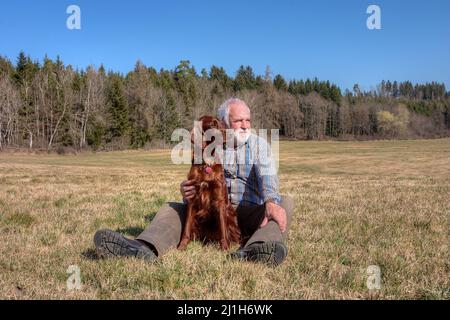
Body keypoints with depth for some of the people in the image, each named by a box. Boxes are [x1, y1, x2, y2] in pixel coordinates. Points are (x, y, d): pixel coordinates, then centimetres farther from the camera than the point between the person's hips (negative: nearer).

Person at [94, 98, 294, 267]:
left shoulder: (259, 144, 2)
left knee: (285, 202, -28)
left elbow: (268, 176, -17)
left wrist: (271, 202, -40)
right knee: (171, 208, -13)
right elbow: (197, 182, 0)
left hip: (249, 212, -2)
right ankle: (145, 248, -45)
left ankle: (256, 249, -59)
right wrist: (187, 192, -27)